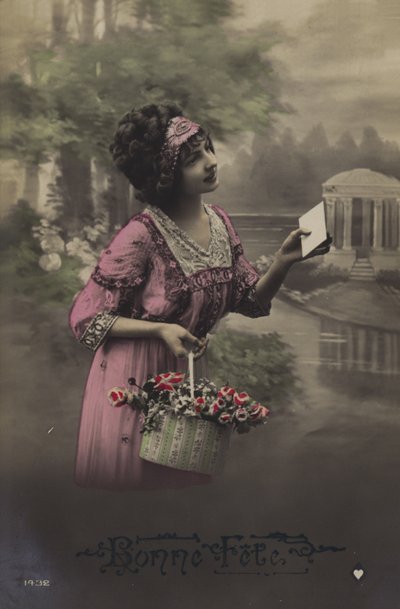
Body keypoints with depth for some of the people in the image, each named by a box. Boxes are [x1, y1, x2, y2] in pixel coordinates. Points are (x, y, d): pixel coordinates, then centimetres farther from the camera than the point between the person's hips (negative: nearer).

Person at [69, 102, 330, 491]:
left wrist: (284, 260, -12)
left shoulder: (219, 222, -1)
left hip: (188, 372, 6)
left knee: (185, 482, 17)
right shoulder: (142, 235, -21)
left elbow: (252, 300, 5)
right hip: (134, 379, -6)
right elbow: (85, 317, -15)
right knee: (129, 482, 8)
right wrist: (161, 330, -24)